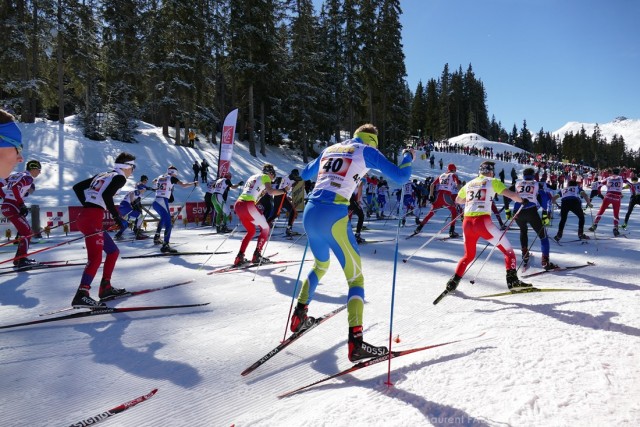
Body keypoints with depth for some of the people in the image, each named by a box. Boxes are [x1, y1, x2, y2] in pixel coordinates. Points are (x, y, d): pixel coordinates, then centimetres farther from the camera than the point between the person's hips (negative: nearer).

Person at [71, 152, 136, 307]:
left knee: (113, 251, 17)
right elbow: (106, 195, -17)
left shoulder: (102, 175, 23)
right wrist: (116, 215, -9)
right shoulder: (120, 177, 0)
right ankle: (81, 295, -26)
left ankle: (105, 287, 19)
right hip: (93, 219, -9)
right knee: (95, 257, -16)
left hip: (84, 216, 9)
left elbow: (77, 187, 21)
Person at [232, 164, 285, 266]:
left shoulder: (253, 177, 29)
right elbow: (270, 191, -11)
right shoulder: (265, 176, 6)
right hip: (248, 205, -8)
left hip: (238, 204, 8)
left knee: (251, 231, 23)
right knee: (265, 229, 10)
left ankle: (240, 257, 14)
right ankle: (257, 255, 4)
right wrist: (283, 191, 2)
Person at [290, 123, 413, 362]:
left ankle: (299, 315, 34)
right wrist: (408, 157, 25)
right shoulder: (367, 150, 8)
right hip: (333, 217, -6)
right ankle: (355, 342, -9)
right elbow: (400, 177, 5)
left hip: (310, 213, 6)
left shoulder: (330, 149, 23)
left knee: (321, 264, 31)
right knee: (355, 277, 2)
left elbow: (304, 175, 37)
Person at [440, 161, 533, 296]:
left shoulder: (469, 184, 21)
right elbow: (510, 194, -4)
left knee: (468, 255, 23)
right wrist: (522, 200, 14)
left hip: (467, 222, 5)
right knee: (508, 250, 7)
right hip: (482, 221, -5)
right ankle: (512, 280, -6)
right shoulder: (492, 182, 7)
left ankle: (453, 282, 17)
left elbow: (457, 200, 34)